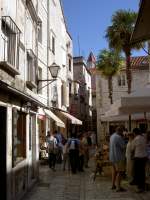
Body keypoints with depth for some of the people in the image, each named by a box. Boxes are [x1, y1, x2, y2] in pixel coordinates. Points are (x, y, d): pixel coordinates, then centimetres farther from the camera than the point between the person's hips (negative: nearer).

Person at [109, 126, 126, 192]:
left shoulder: (112, 136, 9)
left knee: (114, 171, 19)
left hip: (112, 157, 9)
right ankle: (118, 187, -3)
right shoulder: (119, 137, -19)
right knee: (120, 172, -4)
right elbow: (123, 146, -18)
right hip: (118, 157, -9)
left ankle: (113, 185, 25)